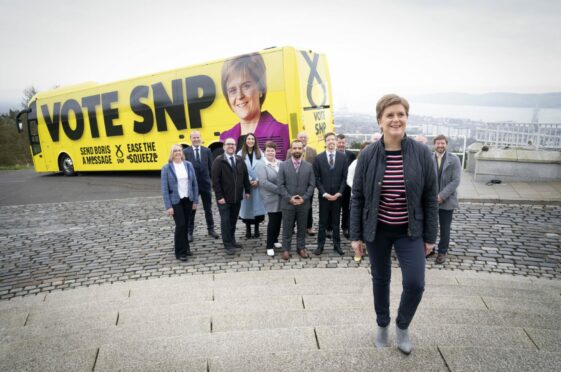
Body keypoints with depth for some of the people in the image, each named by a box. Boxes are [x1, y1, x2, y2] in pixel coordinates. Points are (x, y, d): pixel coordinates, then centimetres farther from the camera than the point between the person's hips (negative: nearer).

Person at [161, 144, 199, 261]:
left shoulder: (188, 165, 3)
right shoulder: (167, 168, -6)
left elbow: (194, 183, 6)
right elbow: (164, 188, -7)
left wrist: (195, 200, 4)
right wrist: (168, 206, -12)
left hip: (188, 200, 3)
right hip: (175, 201, -3)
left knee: (186, 225, 10)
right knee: (180, 225, -7)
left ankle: (185, 247, 28)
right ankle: (180, 252, 6)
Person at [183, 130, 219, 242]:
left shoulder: (207, 151, 3)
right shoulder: (185, 152, -3)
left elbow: (210, 167, 4)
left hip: (205, 183, 2)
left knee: (208, 208, 13)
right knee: (191, 209, 8)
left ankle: (211, 229, 27)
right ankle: (189, 232, 18)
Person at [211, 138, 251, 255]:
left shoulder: (240, 160, 7)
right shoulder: (218, 161, -7)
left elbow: (245, 177, 12)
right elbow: (215, 180, -11)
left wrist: (247, 191, 8)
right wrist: (219, 196, -15)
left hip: (237, 197, 4)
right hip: (224, 198, -4)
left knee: (233, 221, 12)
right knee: (225, 221, 2)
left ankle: (232, 241, 26)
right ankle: (228, 245, 11)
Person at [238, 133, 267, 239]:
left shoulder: (259, 153, 6)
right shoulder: (240, 154, 1)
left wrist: (258, 180, -11)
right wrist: (249, 180, -10)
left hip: (258, 184, 1)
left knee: (257, 205, 3)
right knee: (247, 206, 2)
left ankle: (257, 229, 13)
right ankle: (248, 229, 12)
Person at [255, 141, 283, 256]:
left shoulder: (281, 163, 8)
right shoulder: (261, 165, -8)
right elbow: (263, 183, -18)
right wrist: (279, 190, -19)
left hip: (282, 197, 5)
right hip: (271, 198, -5)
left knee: (279, 219, 12)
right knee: (273, 220, -2)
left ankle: (275, 239, 32)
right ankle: (269, 246, 10)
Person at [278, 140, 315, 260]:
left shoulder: (308, 166, 4)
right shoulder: (283, 165, 1)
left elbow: (312, 185, 1)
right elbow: (281, 185, -3)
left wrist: (304, 198, -10)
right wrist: (289, 198, -13)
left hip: (303, 203, 1)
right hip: (287, 203, -1)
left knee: (302, 228, 11)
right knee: (287, 228, 7)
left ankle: (301, 248, 24)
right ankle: (286, 249, 17)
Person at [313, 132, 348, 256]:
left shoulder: (343, 157, 1)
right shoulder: (319, 158, -1)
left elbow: (345, 177, 1)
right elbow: (316, 178, -2)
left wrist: (339, 193, -8)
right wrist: (324, 193, -11)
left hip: (337, 195, 1)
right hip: (324, 195, -1)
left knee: (336, 221, 10)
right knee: (323, 222, 7)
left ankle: (337, 244, 19)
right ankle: (320, 245, 15)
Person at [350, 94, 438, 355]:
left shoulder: (422, 153, -8)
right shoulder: (368, 155, -8)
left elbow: (430, 198, -2)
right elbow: (357, 197, -2)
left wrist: (430, 236, -1)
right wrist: (356, 235, -2)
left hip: (410, 231, 0)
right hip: (377, 230, 1)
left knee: (415, 283, -6)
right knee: (380, 279, 14)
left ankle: (403, 326, 25)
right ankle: (382, 325, 39)